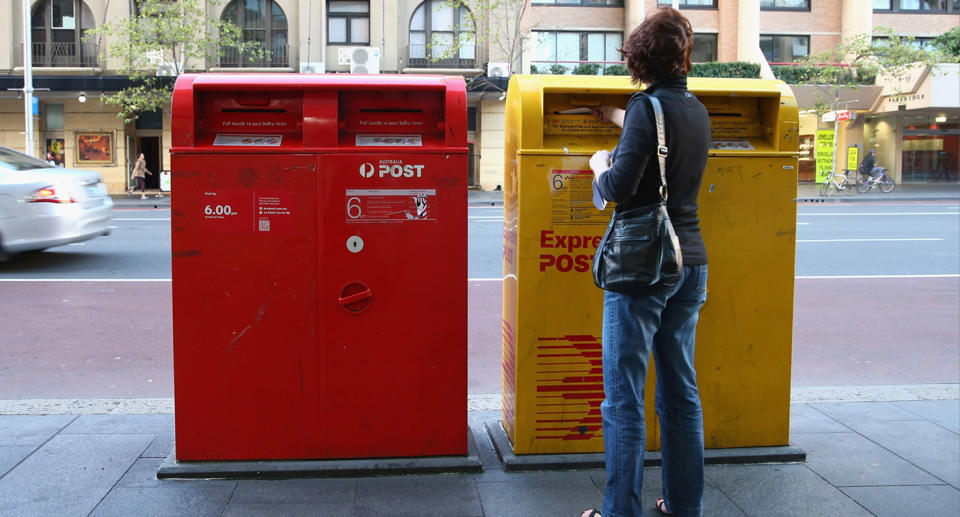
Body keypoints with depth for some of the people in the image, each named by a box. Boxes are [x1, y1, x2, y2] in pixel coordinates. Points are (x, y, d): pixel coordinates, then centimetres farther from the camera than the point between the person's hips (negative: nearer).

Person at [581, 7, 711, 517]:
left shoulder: (648, 106, -11)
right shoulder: (696, 110, 11)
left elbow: (621, 187, -20)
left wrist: (599, 164, 2)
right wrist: (618, 117, 50)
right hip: (690, 263, 8)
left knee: (623, 398, -1)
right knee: (681, 393, 14)